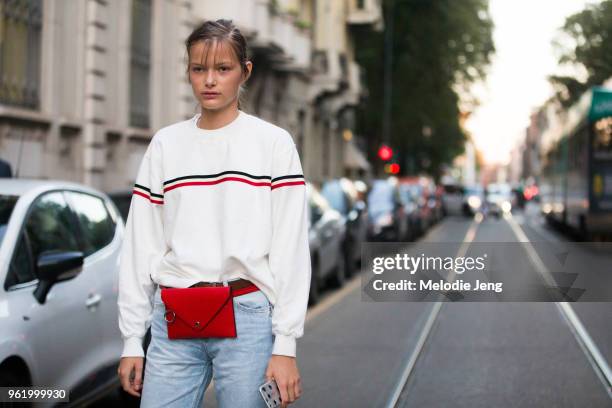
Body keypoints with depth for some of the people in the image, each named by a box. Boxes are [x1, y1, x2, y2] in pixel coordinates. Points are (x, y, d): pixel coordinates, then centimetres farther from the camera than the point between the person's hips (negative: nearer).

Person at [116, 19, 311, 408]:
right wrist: (132, 340, 6)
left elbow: (291, 249, -3)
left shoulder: (273, 142, 2)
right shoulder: (165, 144, 10)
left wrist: (285, 344, -8)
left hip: (248, 317, -2)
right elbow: (140, 245, 9)